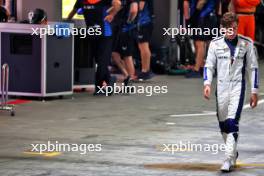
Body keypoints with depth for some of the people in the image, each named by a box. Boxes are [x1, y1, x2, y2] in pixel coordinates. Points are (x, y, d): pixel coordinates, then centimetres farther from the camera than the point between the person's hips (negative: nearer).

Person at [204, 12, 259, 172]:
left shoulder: (247, 44, 0)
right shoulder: (216, 44, 3)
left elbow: (253, 68, 5)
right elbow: (209, 66, 7)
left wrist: (254, 91, 3)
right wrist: (207, 84, -9)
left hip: (238, 87, -3)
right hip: (221, 87, 3)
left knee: (232, 122, -15)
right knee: (223, 123, 10)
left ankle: (229, 159, -14)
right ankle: (233, 152, 32)